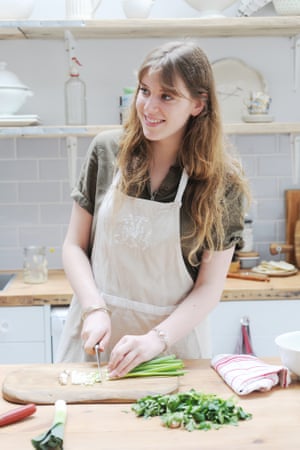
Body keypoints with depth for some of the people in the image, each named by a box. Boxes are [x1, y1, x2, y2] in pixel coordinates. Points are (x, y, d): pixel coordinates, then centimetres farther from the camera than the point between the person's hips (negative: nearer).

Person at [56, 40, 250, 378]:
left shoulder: (222, 182, -9)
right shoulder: (107, 150, -5)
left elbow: (210, 286, -8)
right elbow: (75, 246, 0)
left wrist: (157, 338, -20)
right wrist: (94, 309, -13)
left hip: (174, 342, -1)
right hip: (95, 337, 2)